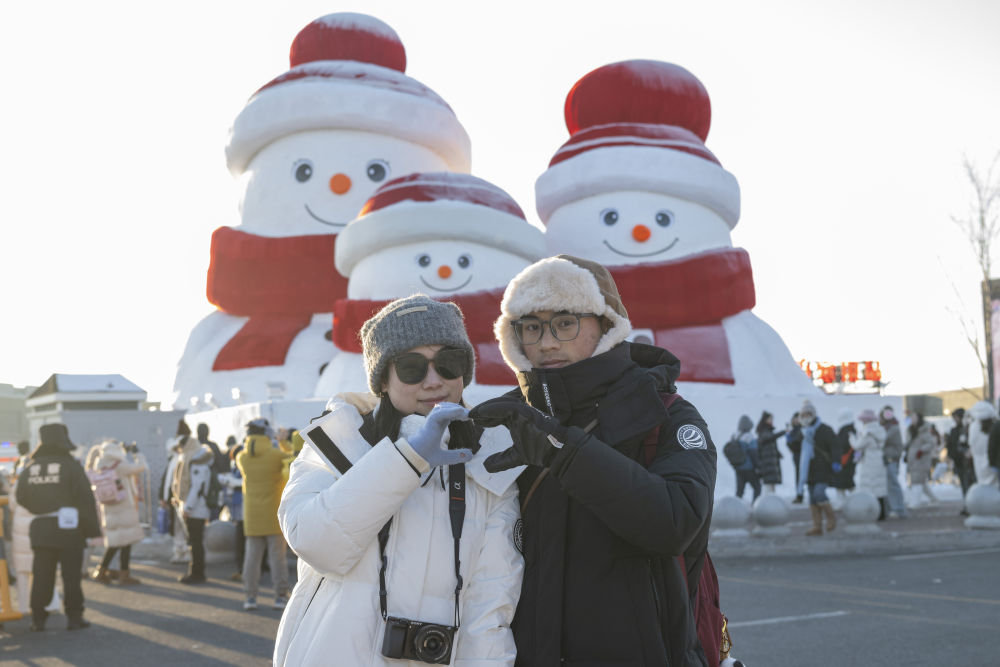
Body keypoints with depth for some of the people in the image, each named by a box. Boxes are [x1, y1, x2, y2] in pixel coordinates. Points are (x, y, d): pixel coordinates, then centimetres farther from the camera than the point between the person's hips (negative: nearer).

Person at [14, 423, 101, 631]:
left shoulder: (30, 468, 6)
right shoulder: (70, 466, -9)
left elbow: (21, 498, 13)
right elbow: (86, 500, -11)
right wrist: (93, 529, -6)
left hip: (40, 528, 4)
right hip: (68, 528, -4)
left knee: (41, 576, 10)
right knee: (71, 575, 4)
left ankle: (38, 619, 11)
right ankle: (74, 617, 6)